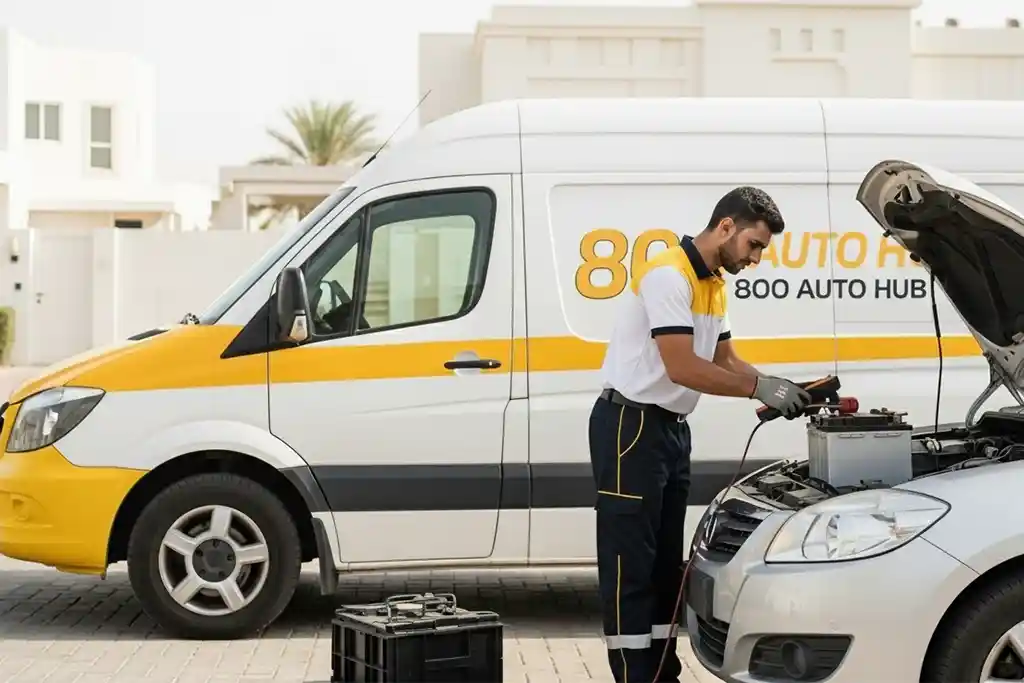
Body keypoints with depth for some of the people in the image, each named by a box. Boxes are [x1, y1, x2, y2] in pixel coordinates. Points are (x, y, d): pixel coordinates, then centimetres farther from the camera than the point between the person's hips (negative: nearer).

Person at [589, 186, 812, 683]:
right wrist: (760, 390, -19)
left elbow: (724, 360, 16)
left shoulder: (714, 285, 12)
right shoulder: (668, 275, -19)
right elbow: (683, 369, -24)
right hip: (630, 426, -10)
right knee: (630, 563, -7)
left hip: (671, 427, 10)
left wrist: (777, 388, 0)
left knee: (665, 561, 12)